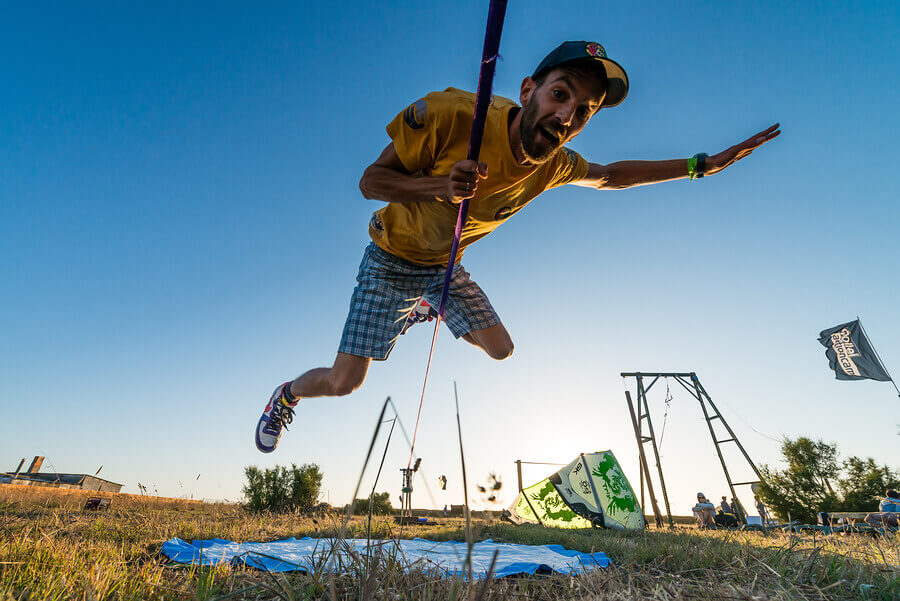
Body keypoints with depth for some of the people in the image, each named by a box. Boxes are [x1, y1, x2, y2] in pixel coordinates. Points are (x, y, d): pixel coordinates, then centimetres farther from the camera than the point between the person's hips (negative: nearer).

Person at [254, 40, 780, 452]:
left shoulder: (555, 165, -12)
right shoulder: (450, 113, -29)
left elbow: (609, 176, 9)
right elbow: (371, 180, -22)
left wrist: (701, 165, 7)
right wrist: (441, 185, -40)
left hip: (447, 267, 5)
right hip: (392, 259, -4)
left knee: (501, 350, 10)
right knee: (343, 382, -7)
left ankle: (434, 312, 39)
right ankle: (287, 395, 31)